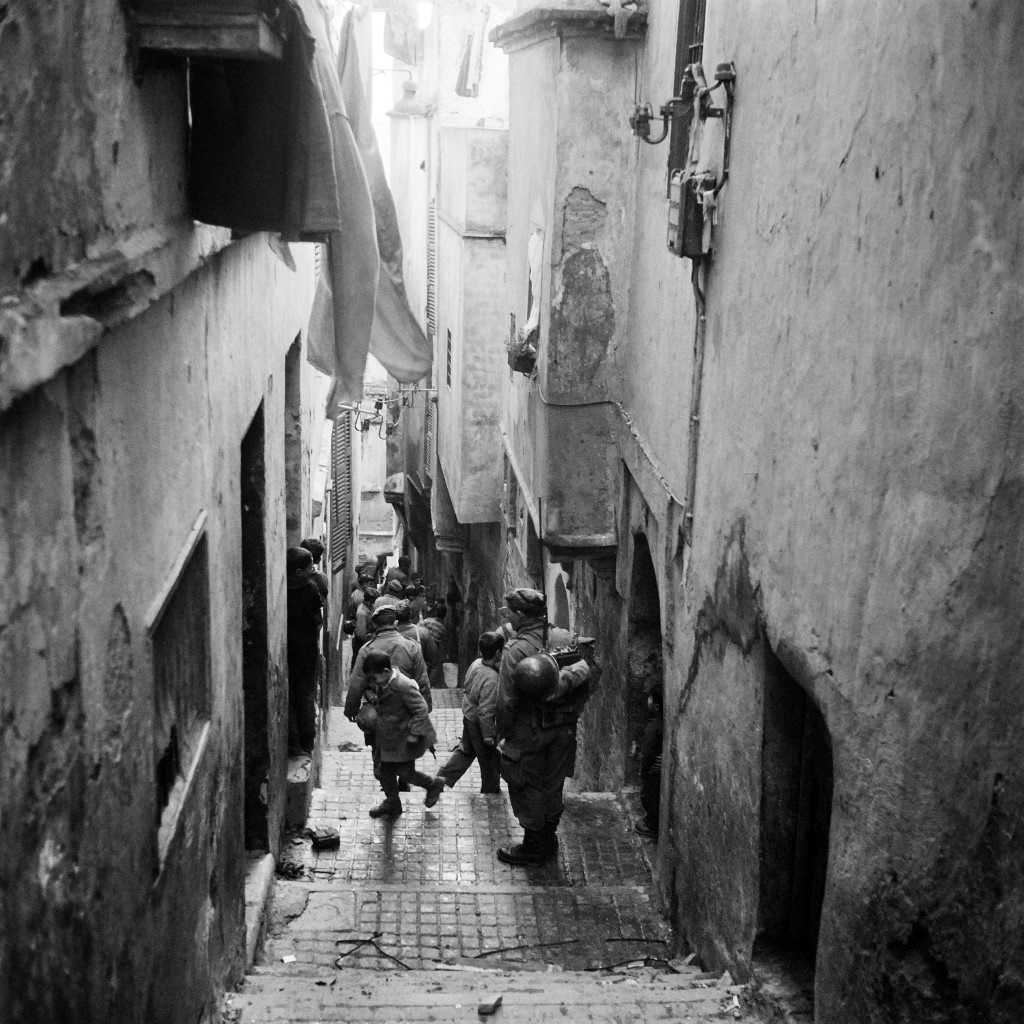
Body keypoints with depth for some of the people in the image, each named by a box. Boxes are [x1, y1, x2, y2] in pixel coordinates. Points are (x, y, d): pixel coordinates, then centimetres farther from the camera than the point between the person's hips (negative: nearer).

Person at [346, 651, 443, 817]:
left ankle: (433, 784, 27)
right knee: (384, 770, 14)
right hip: (385, 738, 8)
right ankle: (392, 803, 32)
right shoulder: (380, 683, -3)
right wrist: (369, 692, -4)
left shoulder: (404, 686, -28)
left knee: (405, 773, 2)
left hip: (404, 739, -8)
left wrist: (414, 734, -23)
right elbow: (366, 686, 19)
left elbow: (421, 710, -23)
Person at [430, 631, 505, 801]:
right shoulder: (491, 679, -33)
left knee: (465, 750, 26)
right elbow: (485, 711, -30)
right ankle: (491, 790, 35)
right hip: (480, 724, -7)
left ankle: (442, 778, 27)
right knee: (490, 759, 15)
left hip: (469, 715, 8)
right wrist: (489, 736, -20)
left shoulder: (476, 664, -8)